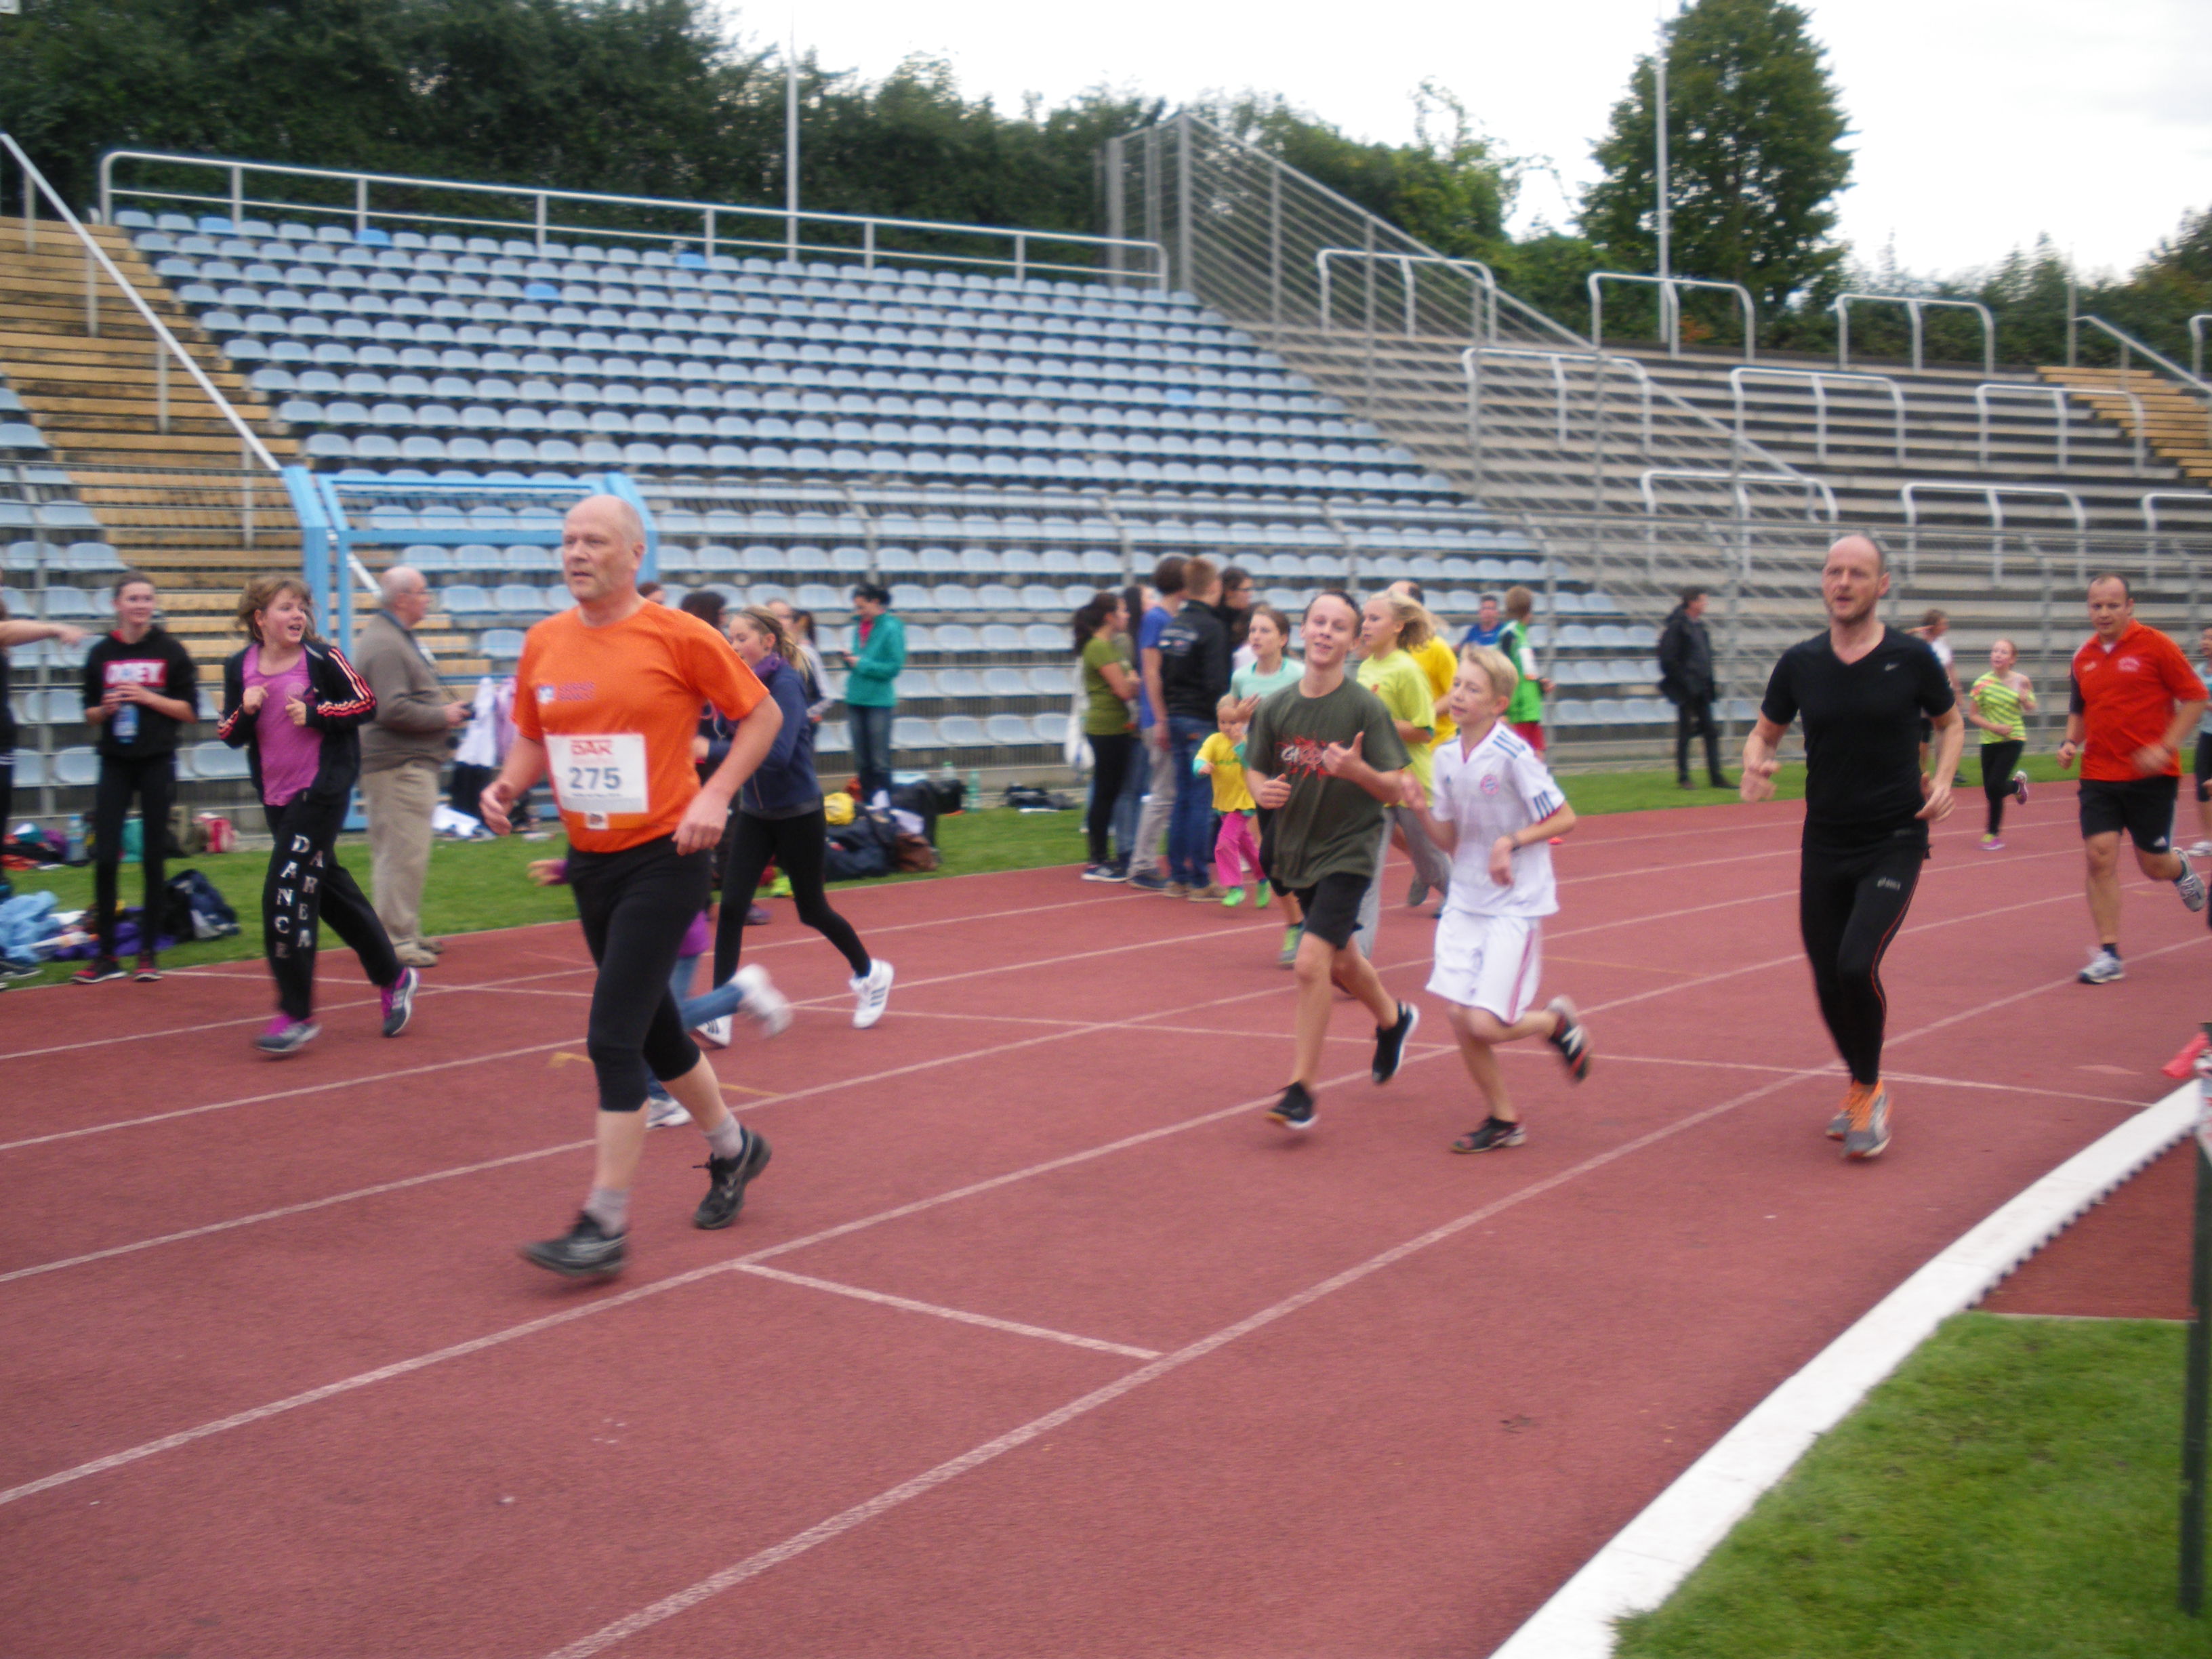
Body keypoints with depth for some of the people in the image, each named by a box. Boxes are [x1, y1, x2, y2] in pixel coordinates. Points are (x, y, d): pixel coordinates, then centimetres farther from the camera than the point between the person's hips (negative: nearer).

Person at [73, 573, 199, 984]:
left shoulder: (170, 650, 0)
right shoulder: (101, 653, 6)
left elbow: (190, 711, -1)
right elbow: (89, 714, 12)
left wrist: (148, 698, -13)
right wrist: (105, 709, -9)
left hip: (157, 763, -2)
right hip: (115, 764, 2)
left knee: (154, 857, 3)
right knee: (104, 857, -3)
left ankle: (148, 952, 12)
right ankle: (106, 955, 6)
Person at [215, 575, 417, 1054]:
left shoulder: (323, 657, -8)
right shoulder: (240, 668, 5)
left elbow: (366, 703, -5)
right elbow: (229, 736, 7)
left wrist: (315, 714, -17)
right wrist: (245, 711, -13)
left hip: (323, 791, -6)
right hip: (276, 796, 6)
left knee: (287, 892, -12)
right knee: (329, 889, 14)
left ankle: (296, 1014, -5)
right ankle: (392, 978, 31)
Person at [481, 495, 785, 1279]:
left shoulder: (678, 636, -11)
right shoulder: (543, 642, 5)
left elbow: (762, 713, -3)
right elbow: (533, 737, 17)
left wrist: (715, 795, -14)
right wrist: (510, 783, -4)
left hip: (663, 859, -6)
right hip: (590, 862, 7)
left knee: (613, 1038, -12)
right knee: (654, 1032, 18)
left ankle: (606, 1226, -4)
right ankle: (732, 1147, 42)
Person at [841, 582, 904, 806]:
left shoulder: (891, 628, -9)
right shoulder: (860, 626, 10)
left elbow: (894, 667, -12)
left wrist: (861, 664, -14)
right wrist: (849, 659, -3)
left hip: (879, 701, -6)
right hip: (856, 699, 6)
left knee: (880, 762, -2)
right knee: (861, 761, 10)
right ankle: (867, 804, 18)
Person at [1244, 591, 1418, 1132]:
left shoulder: (1366, 708, -13)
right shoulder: (1275, 708, -1)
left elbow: (1396, 790, -12)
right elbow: (1256, 769, 10)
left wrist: (1357, 769, -31)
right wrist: (1263, 790, -13)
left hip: (1349, 849, -5)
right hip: (1296, 850, 5)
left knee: (1311, 961, -17)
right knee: (1341, 963, 21)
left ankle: (1301, 1090, -6)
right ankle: (1393, 1018, 51)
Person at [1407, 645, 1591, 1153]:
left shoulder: (1514, 756, -15)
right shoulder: (1446, 758, 3)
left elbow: (1564, 818, -9)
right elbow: (1449, 840, 9)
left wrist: (1512, 841, -20)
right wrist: (1421, 809, -9)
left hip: (1516, 903, -6)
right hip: (1466, 901, 6)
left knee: (1488, 1025, -12)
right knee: (1460, 1017, -2)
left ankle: (1557, 1021, 21)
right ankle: (1502, 1120, 18)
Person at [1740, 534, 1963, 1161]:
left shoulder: (1912, 658, -5)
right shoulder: (1800, 662, 0)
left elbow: (1951, 722, 11)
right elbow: (1765, 731, 12)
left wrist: (1942, 779, -7)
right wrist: (1754, 765, -11)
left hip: (1895, 843, -3)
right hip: (1824, 844, 3)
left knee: (1857, 965, -18)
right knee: (1828, 980, 7)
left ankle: (1870, 1089, 6)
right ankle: (1862, 1087, 33)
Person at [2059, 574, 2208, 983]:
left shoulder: (2155, 646, -8)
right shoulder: (2084, 657, 6)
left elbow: (2195, 697, -6)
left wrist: (2166, 746, -16)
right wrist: (2070, 742, 1)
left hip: (2151, 776, -3)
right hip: (2099, 776, 3)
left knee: (2154, 864, 6)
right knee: (2099, 857, -9)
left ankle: (2181, 870, 44)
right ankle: (2108, 955, -2)